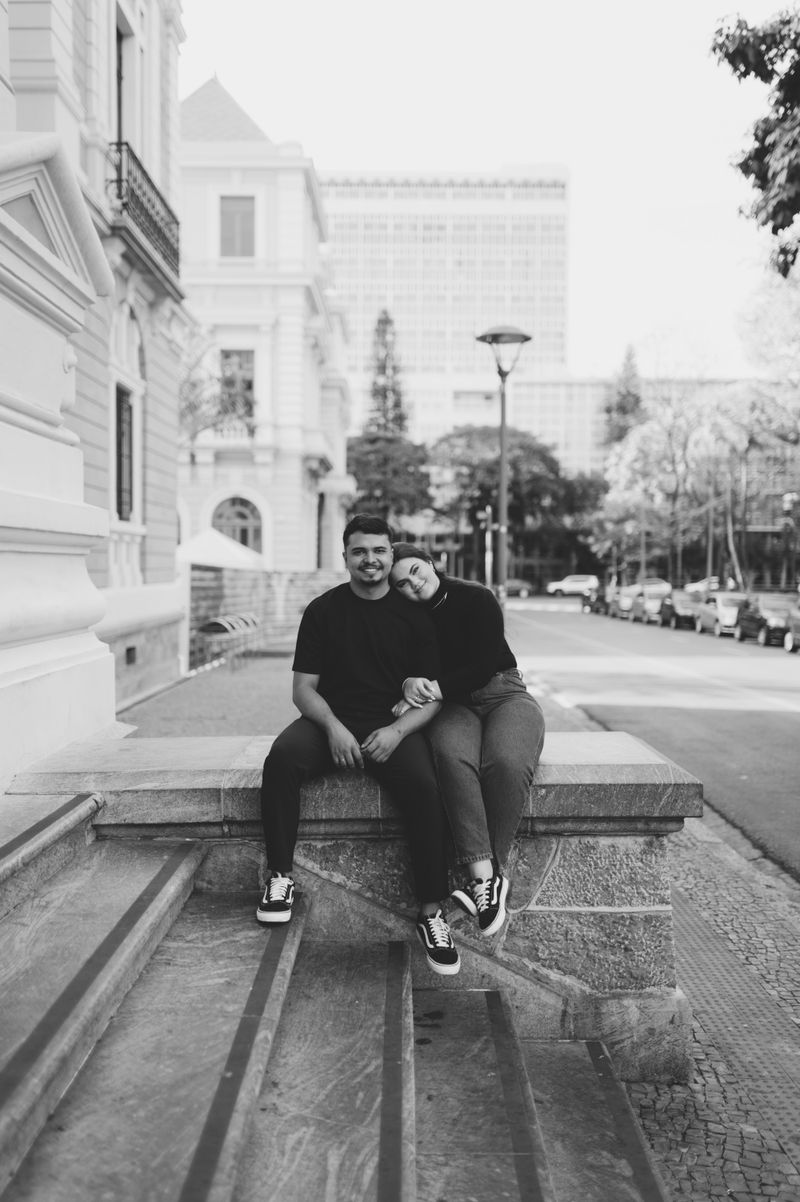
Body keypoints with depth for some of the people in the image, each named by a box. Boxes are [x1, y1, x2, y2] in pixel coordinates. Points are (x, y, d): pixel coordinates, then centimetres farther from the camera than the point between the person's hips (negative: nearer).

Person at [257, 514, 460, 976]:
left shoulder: (414, 614, 6)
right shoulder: (323, 610, 8)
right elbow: (304, 687, 5)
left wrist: (396, 731, -15)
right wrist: (333, 727, -14)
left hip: (394, 726, -1)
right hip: (331, 721, 1)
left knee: (425, 788, -30)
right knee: (281, 757, -30)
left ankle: (432, 912, -18)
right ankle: (281, 877, -15)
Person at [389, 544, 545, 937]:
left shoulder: (476, 598, -4)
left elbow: (485, 665, -10)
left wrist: (435, 688, -19)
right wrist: (410, 683, -17)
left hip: (505, 694, -1)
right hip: (453, 706, 2)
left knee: (506, 762, -36)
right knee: (452, 756, -36)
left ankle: (488, 873, -25)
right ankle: (485, 872, -39)